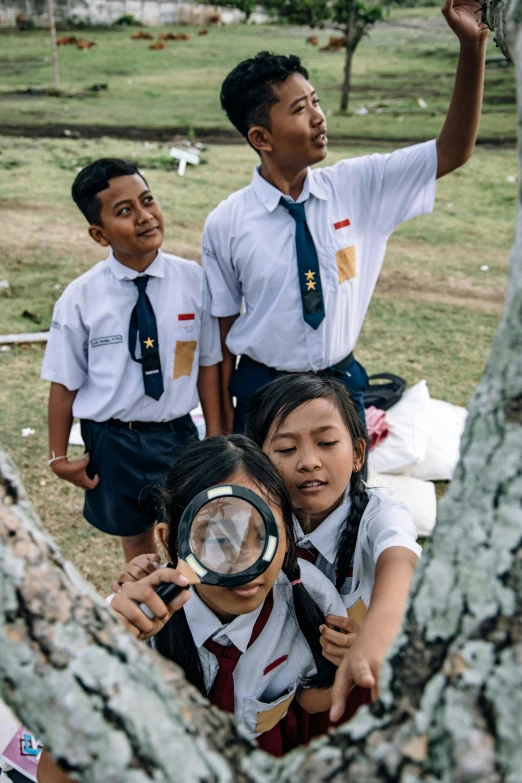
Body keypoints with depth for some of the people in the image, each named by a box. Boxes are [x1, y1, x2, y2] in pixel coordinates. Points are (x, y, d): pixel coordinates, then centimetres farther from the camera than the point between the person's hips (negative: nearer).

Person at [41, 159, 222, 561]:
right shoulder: (80, 298, -14)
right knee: (137, 542, 24)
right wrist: (59, 456, 1)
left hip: (178, 434, 0)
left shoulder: (193, 280, -12)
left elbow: (208, 362, -5)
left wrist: (216, 438, -1)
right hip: (113, 441, 0)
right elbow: (65, 382, -6)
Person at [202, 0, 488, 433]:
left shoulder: (357, 186, -8)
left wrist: (472, 46, -20)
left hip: (343, 385, 3)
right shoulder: (226, 225, -14)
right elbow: (222, 327, -7)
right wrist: (224, 425, -3)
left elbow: (453, 150, -8)